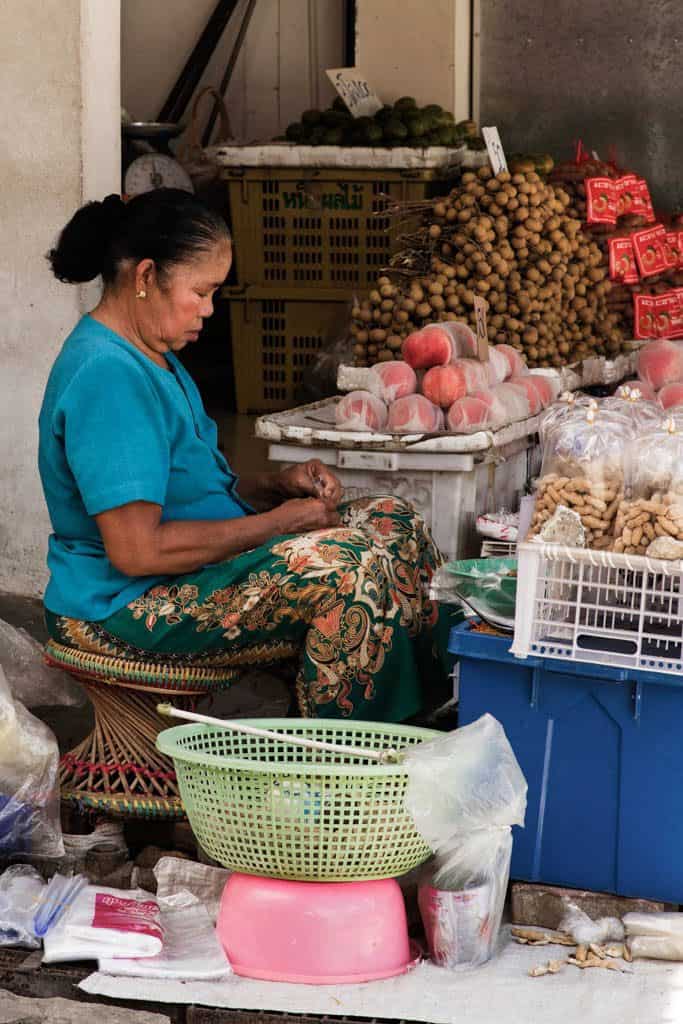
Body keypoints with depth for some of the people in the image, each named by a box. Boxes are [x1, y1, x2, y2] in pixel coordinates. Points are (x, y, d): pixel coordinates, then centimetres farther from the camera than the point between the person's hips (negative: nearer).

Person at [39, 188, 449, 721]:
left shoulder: (151, 357, 12)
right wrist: (276, 522, -18)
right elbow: (136, 550, -28)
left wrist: (277, 485, 1)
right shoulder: (107, 375, -23)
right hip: (126, 608, -11)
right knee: (347, 569, -27)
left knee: (395, 522, 5)